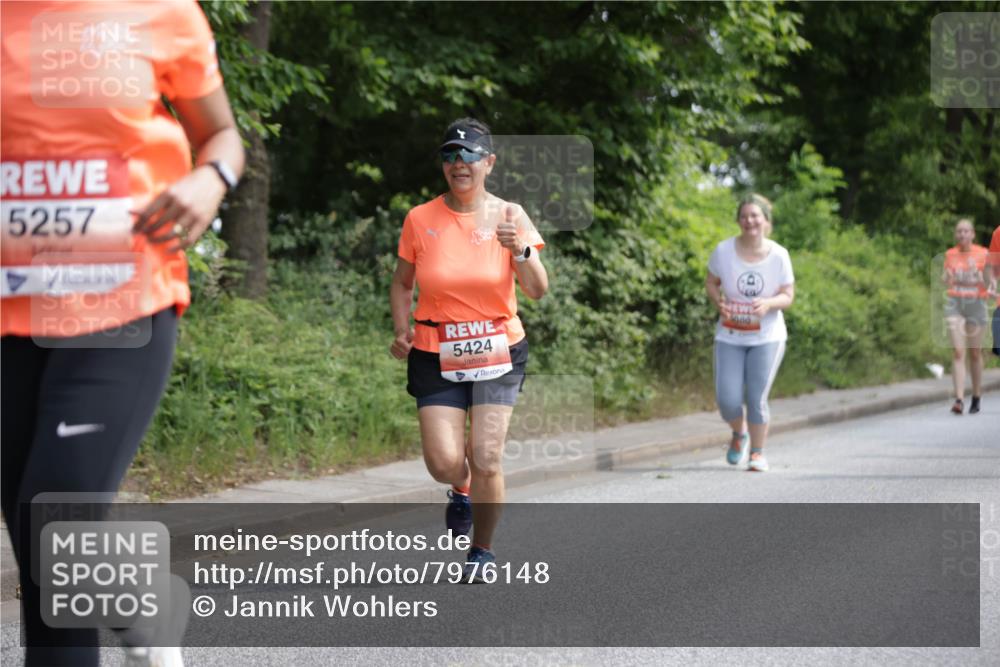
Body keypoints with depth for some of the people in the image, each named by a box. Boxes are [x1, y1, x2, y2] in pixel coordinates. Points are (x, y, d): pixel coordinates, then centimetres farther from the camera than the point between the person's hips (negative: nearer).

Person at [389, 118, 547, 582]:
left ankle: (483, 550, 16)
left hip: (499, 351, -1)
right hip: (436, 356, 1)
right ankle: (462, 490, 30)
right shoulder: (420, 219, -1)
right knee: (444, 463, -10)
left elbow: (537, 290, -8)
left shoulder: (508, 216, -3)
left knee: (486, 459, -9)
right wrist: (402, 330, -1)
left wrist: (520, 250, -25)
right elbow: (402, 283, 13)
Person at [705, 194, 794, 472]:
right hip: (730, 337, 1)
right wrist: (718, 301, -15)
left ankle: (757, 452, 15)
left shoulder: (778, 255, -9)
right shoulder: (724, 251, -9)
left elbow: (788, 296, -3)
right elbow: (711, 282, 6)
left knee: (757, 399, -5)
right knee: (727, 400, -4)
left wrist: (768, 303, -25)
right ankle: (739, 433, 29)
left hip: (767, 337, -1)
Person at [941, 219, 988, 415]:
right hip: (955, 303, 1)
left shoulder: (983, 253, -1)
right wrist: (946, 278, -8)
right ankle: (959, 399, -16)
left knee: (975, 353, 7)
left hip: (976, 303, -1)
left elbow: (987, 284, -3)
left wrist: (977, 273, -21)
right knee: (957, 352, -10)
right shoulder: (950, 254, 6)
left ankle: (976, 398, 22)